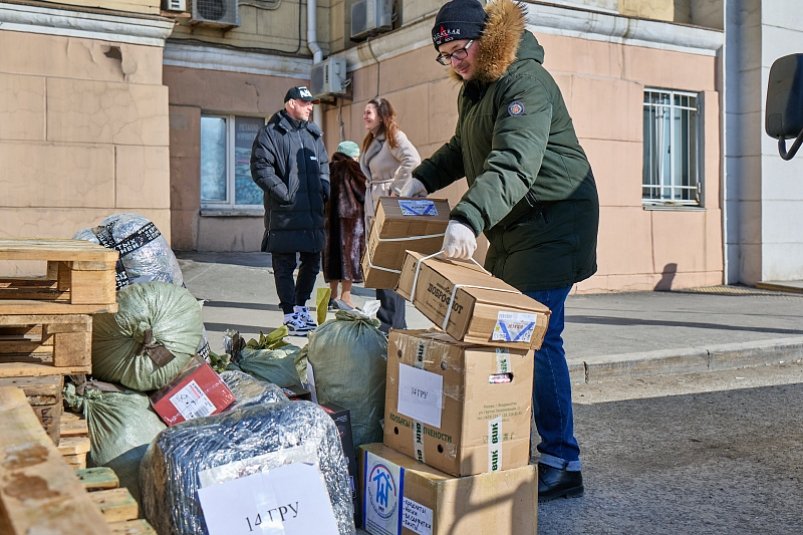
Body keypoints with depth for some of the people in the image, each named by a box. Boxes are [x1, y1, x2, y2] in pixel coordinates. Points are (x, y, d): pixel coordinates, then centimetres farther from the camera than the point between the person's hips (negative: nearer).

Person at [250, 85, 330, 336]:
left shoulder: (313, 134, 16)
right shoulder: (270, 133, -5)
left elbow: (323, 166, 24)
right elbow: (261, 169, -12)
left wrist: (324, 190, 7)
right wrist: (285, 194, -16)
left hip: (313, 211, 7)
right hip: (284, 212, -7)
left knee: (312, 261, 14)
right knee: (284, 265, 0)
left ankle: (301, 306, 31)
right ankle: (290, 315, 9)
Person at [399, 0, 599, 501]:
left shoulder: (526, 82, -18)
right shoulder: (474, 89, 14)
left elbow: (514, 164, -34)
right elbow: (462, 150, 29)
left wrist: (468, 219, -45)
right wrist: (422, 180, 14)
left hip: (553, 222, -10)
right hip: (510, 229, 10)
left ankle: (562, 463, -4)